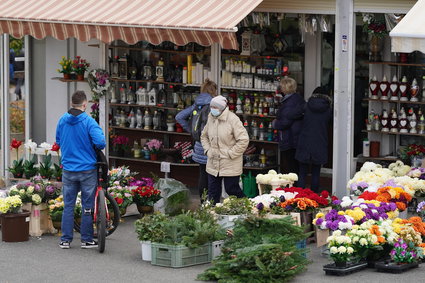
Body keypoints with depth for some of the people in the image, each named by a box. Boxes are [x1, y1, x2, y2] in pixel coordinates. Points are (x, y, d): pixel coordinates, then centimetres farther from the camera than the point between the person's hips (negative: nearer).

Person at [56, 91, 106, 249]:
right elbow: (100, 142, -22)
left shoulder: (62, 120, 1)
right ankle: (86, 240, 11)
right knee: (87, 206, 7)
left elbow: (58, 142, 12)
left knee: (68, 206, 11)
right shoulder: (88, 121, -13)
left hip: (68, 169, 4)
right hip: (87, 169, -4)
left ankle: (65, 240, 12)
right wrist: (99, 147, 0)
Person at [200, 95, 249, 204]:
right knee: (213, 191, 9)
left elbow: (244, 140, -16)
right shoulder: (211, 118, 6)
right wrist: (207, 150, 8)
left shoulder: (232, 119, -14)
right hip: (213, 164, 6)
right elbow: (204, 136, 23)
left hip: (230, 165, -6)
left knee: (231, 190, 1)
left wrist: (230, 153, -15)